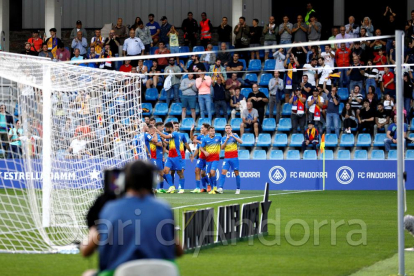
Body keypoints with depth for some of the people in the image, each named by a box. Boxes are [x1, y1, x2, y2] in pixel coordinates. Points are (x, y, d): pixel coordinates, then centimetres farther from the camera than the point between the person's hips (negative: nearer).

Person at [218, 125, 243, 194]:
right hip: (226, 158, 2)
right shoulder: (223, 138, 11)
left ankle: (238, 189, 11)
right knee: (223, 172, -10)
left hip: (234, 158, -2)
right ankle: (220, 188, -17)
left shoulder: (235, 135, 3)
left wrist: (233, 136, -20)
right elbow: (222, 147, -1)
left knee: (236, 173, 1)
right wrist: (227, 139, -11)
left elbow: (241, 142, -13)